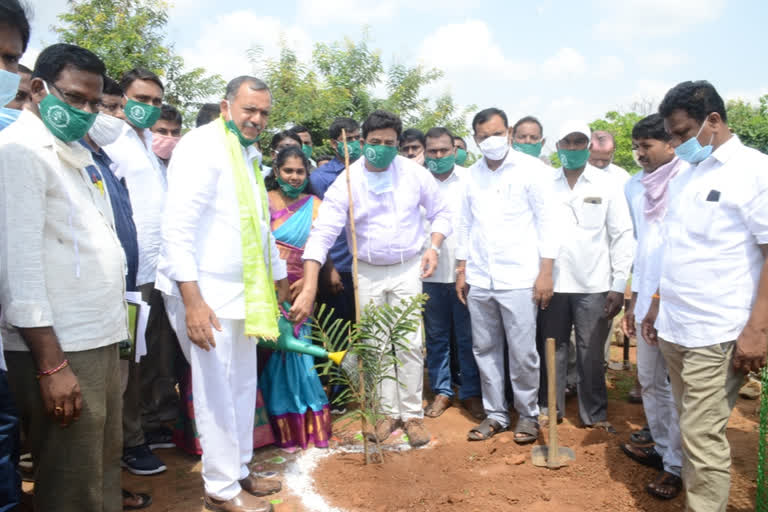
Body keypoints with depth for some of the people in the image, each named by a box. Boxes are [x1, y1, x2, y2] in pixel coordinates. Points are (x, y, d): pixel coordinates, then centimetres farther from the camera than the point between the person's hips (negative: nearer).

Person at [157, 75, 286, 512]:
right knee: (217, 393, 2)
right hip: (205, 294, -8)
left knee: (244, 386, 16)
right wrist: (192, 300, -24)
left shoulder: (249, 155, 15)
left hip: (242, 292, 9)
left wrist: (279, 276, 27)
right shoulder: (202, 146, -11)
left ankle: (239, 470, 33)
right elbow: (178, 227, -19)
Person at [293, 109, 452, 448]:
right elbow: (322, 234, -21)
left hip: (407, 268, 0)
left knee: (410, 343, 0)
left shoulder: (414, 173, -8)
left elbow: (440, 212, 7)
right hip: (367, 272, 0)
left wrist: (434, 247, -11)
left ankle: (412, 414, 17)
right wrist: (309, 289, -31)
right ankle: (388, 412, 24)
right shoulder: (346, 182, -13)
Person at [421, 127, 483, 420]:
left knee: (467, 337, 5)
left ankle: (471, 393, 18)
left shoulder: (469, 180, 3)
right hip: (430, 272, 1)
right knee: (436, 337, 10)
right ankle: (442, 391, 24)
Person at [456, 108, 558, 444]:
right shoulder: (472, 174, 11)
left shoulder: (530, 169, -2)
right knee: (485, 350, 11)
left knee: (522, 353, 1)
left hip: (518, 278, -4)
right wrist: (462, 269, 12)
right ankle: (495, 414, 25)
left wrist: (545, 272, -9)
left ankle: (528, 414, 21)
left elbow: (547, 222, -4)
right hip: (479, 280, 4)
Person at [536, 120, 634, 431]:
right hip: (552, 283, 1)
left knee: (591, 354, 7)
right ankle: (550, 409, 24)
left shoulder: (607, 185, 2)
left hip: (594, 285, -1)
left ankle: (595, 414, 21)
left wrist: (619, 285, -4)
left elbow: (622, 237, 1)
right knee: (553, 350, 11)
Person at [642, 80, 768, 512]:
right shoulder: (684, 177, 13)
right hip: (674, 328, 7)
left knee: (703, 435, -1)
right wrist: (657, 306, 17)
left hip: (717, 334, -7)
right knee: (691, 429, 15)